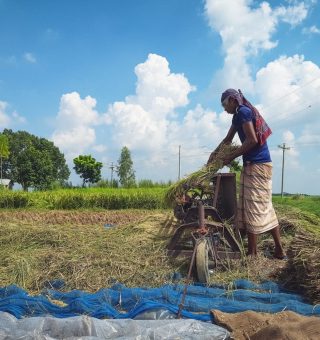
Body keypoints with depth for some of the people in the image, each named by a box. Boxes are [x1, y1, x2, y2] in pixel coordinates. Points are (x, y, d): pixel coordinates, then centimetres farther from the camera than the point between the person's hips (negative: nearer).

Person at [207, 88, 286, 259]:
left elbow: (252, 140, -19)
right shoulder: (238, 115, 20)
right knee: (265, 207, 10)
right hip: (259, 164, 9)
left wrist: (231, 157, -12)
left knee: (254, 207, -5)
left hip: (256, 165, -9)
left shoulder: (243, 111, -10)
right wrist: (214, 153, 20)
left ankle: (252, 253, 1)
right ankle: (279, 250, 16)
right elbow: (228, 139, 27)